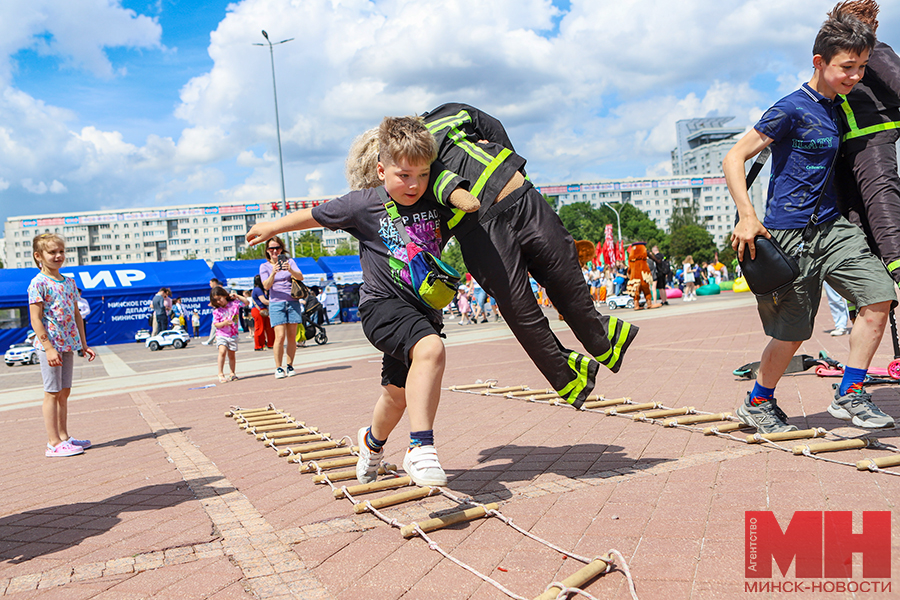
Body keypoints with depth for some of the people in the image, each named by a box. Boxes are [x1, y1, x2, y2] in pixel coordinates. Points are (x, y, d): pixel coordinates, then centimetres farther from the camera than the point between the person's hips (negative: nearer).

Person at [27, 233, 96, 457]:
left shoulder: (69, 283, 12)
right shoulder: (38, 283, -9)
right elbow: (36, 319, -14)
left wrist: (83, 345, 15)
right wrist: (49, 348, -20)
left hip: (67, 345, 7)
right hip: (50, 345, -7)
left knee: (64, 392, 12)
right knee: (52, 393, -3)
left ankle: (63, 436, 20)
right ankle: (54, 442, 2)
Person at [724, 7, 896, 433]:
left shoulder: (837, 106, 12)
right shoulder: (792, 109, -12)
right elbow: (733, 158, -16)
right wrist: (748, 217, -24)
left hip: (832, 226, 8)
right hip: (791, 233, -7)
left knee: (878, 297, -8)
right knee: (793, 331, 1)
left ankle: (849, 395, 3)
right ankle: (757, 403, 24)